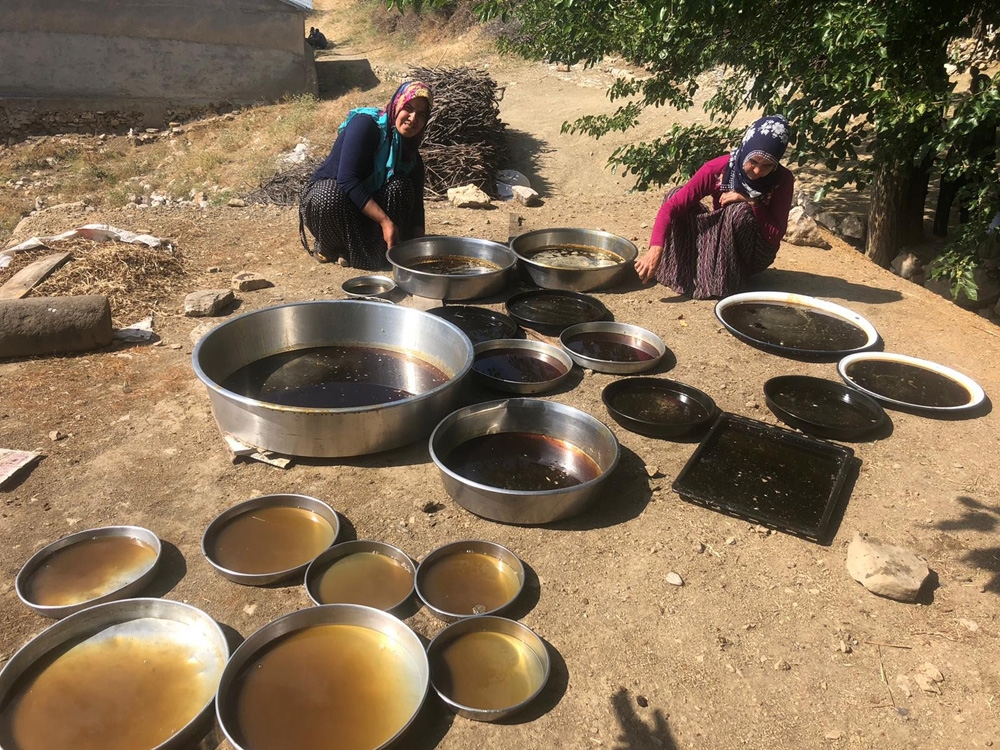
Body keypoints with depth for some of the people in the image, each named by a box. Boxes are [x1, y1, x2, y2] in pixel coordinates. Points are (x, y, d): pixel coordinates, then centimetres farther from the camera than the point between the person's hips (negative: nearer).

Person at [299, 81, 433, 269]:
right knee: (332, 195, -39)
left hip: (368, 210, 4)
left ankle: (380, 252, -16)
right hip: (324, 196, -4)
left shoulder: (411, 152, -3)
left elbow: (415, 205, -6)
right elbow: (347, 180, -31)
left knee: (401, 187, -21)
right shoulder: (365, 125, -22)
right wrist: (385, 221, -37)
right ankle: (328, 247, -9)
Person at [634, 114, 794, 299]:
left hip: (754, 254, -1)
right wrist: (656, 249, -41)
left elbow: (776, 235, -18)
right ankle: (680, 271, -12)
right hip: (717, 246, 2)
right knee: (677, 195, -19)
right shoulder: (718, 168, -20)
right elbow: (671, 206, -27)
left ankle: (720, 282, -19)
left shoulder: (782, 180, -19)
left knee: (739, 210, -33)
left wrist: (752, 203, -31)